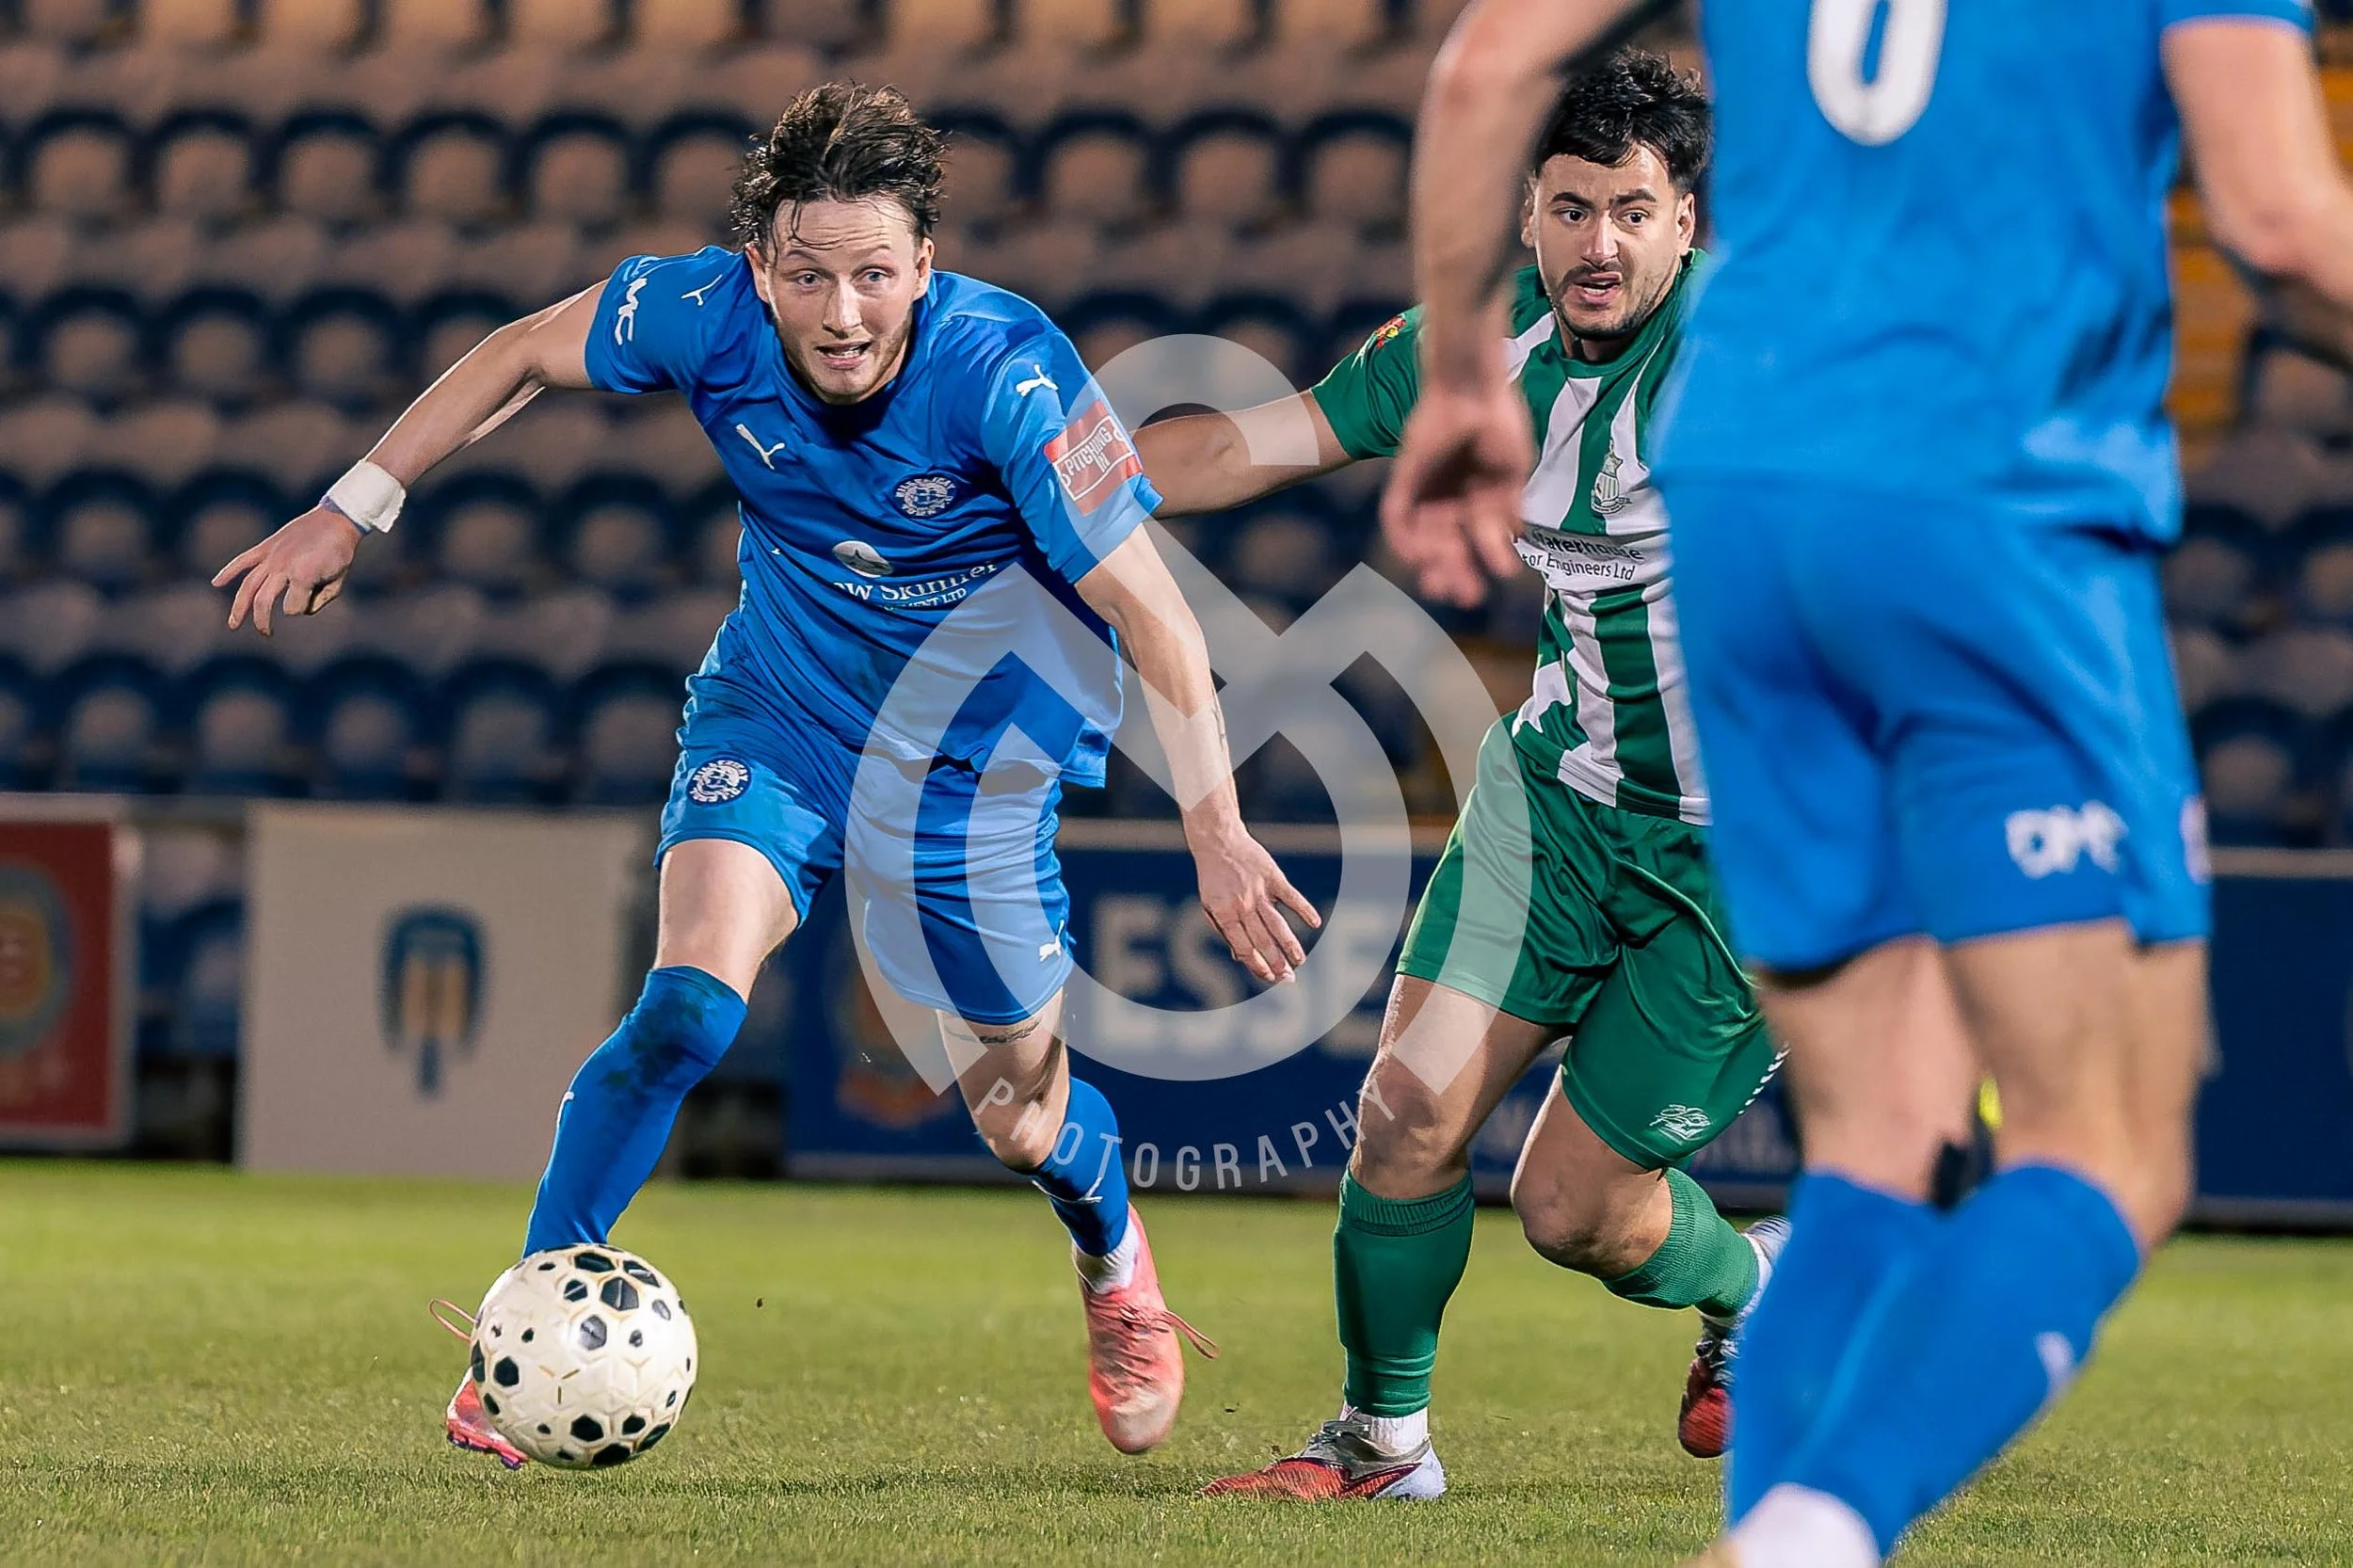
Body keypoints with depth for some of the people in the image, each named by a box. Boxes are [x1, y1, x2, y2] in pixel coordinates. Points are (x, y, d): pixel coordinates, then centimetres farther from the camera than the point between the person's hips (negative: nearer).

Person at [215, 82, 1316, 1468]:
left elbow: (1155, 617, -31)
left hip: (977, 757, -1)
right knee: (689, 1008, -23)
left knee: (1020, 1120, 12)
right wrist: (352, 513, -2)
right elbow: (526, 355, -3)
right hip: (774, 714, 1)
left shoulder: (1007, 375, -33)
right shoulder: (708, 315, -24)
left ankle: (1112, 1258, 48)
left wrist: (1218, 835, -38)